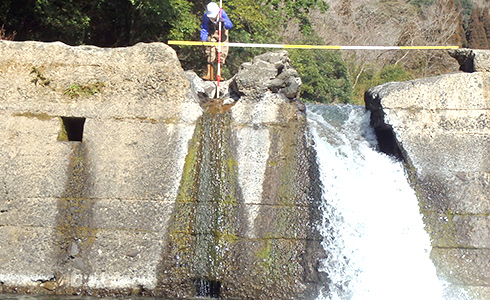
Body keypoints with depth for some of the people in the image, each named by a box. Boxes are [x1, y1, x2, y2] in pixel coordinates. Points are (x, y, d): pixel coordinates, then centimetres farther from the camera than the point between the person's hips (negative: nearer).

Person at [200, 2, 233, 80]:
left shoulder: (222, 13, -24)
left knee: (221, 54, -4)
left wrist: (224, 22, -48)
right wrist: (203, 38, -34)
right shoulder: (206, 16, -21)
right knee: (210, 54, -10)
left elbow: (230, 25, -26)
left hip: (222, 33, 0)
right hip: (211, 34, 0)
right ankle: (210, 75, -10)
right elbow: (204, 29, -17)